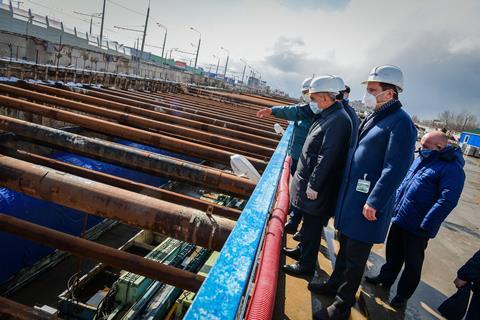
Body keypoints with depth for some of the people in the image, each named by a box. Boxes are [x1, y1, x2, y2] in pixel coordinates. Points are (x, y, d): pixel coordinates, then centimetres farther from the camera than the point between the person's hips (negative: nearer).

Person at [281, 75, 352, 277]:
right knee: (309, 221, 23)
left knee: (312, 224, 5)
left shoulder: (338, 120, -22)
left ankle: (306, 265, 21)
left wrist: (314, 185, -22)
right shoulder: (327, 115, 9)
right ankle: (303, 250, 42)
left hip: (317, 186, -9)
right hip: (309, 179, 9)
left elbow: (327, 157, -25)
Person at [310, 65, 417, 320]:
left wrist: (375, 202, -25)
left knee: (355, 257, 6)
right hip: (350, 195, 9)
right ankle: (335, 283, 42)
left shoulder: (400, 122, -17)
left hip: (367, 203, -9)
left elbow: (395, 169, -23)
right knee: (345, 246, 23)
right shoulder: (374, 117, 12)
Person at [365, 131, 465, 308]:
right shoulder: (421, 159, 7)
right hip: (399, 220, 7)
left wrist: (424, 227, -26)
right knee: (393, 253, 23)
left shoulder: (452, 168, -18)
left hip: (417, 228, -7)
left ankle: (402, 295, 29)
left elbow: (447, 201, -25)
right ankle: (385, 278, 43)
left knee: (412, 263, 12)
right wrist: (394, 206, 13)